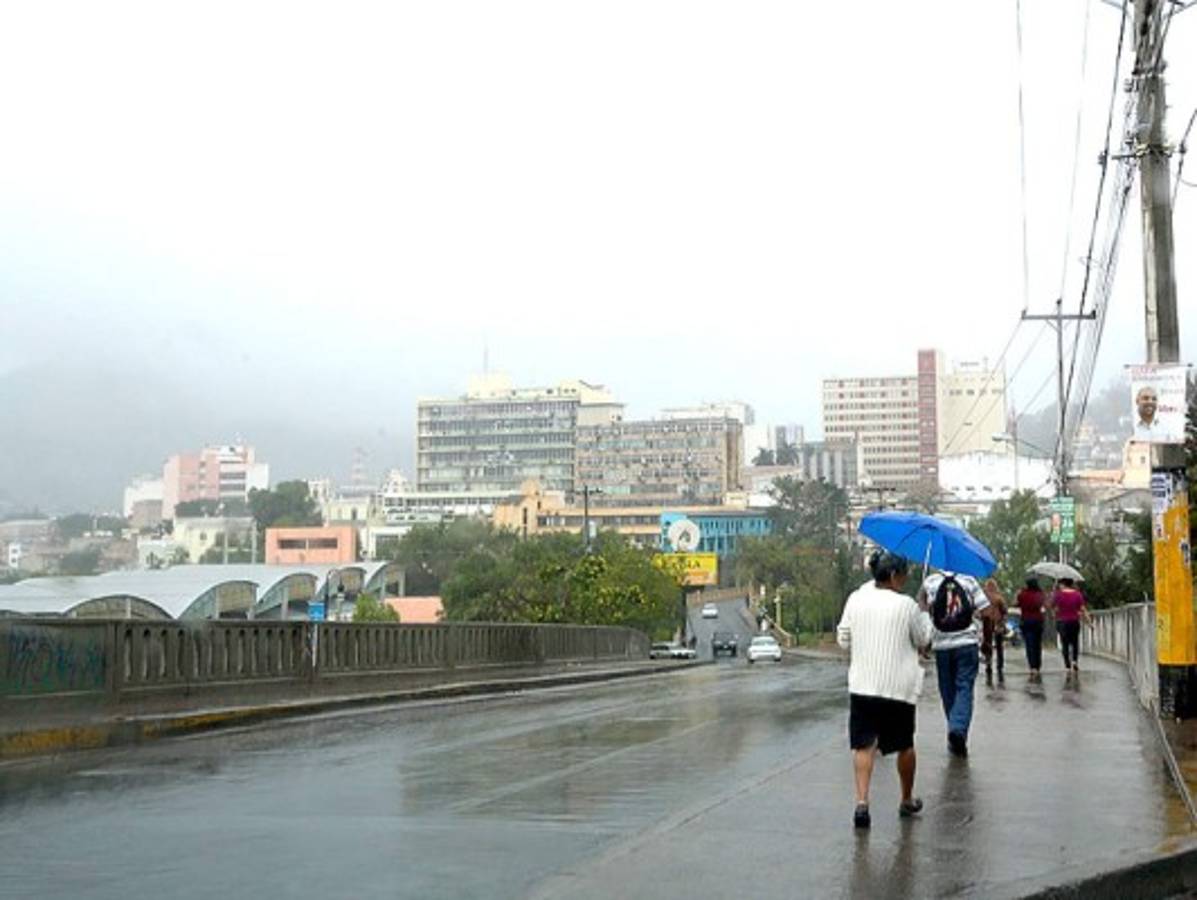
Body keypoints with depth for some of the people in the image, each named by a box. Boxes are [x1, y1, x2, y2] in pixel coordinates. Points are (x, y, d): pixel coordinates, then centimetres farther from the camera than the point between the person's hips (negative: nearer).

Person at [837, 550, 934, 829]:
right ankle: (907, 801, 31)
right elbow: (923, 640, 4)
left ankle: (862, 801, -16)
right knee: (904, 745, 16)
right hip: (899, 686, -2)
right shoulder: (906, 606, -9)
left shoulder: (856, 600, 1)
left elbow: (843, 638, 9)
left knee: (863, 744, 2)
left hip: (862, 684, 2)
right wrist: (925, 613, 18)